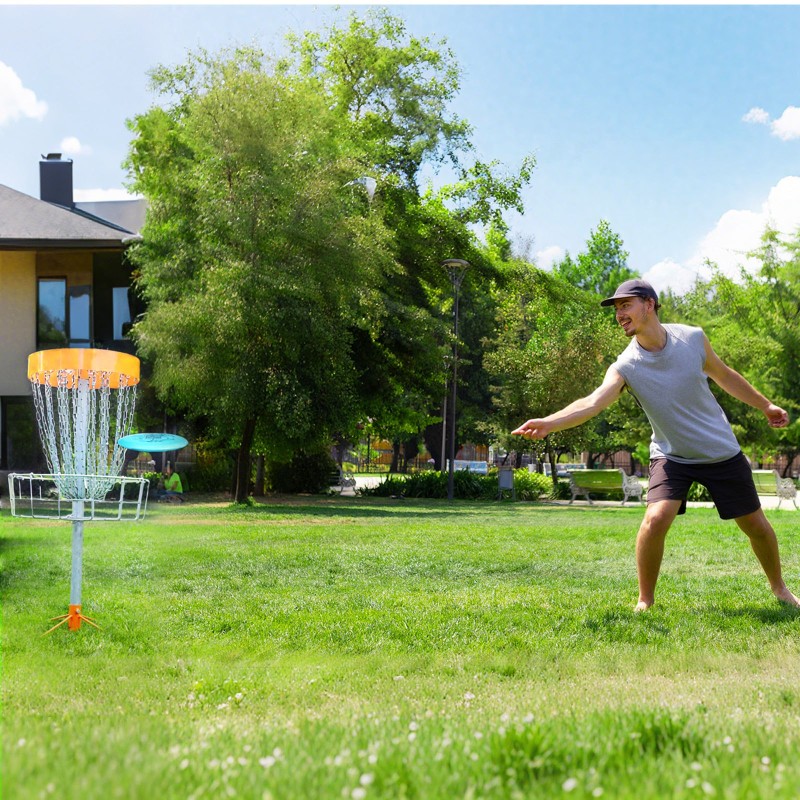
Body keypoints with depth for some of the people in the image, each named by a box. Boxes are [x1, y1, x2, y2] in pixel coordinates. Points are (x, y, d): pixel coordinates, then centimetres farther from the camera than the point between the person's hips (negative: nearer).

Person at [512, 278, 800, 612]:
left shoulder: (693, 338, -11)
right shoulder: (626, 367, -18)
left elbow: (724, 375, 7)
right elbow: (592, 402, -34)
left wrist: (765, 405, 17)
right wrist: (548, 423, -50)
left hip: (723, 452, 2)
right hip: (671, 456, -2)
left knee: (757, 526, 9)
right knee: (656, 519, -25)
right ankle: (645, 601, -5)